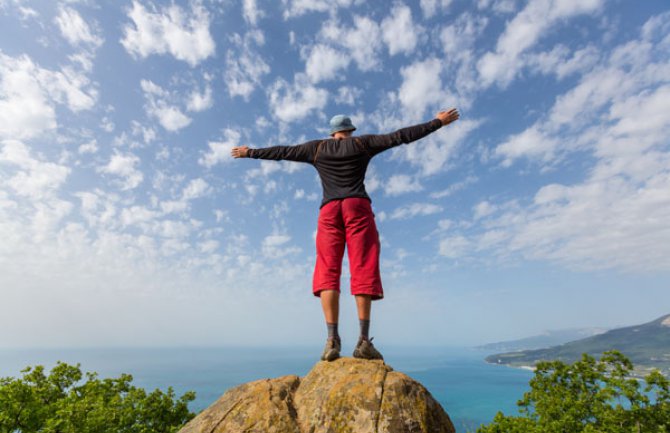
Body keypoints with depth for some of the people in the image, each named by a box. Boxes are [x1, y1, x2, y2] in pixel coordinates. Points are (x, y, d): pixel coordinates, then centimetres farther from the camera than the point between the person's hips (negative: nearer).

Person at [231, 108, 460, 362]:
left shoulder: (317, 148, 19)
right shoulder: (362, 143, 15)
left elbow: (280, 152, 24)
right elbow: (401, 136, 14)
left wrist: (249, 152, 37)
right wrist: (438, 122, 22)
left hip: (329, 211, 2)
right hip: (358, 207, -1)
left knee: (328, 272, -4)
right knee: (363, 271, -6)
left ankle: (332, 340, -14)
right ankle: (364, 341, -13)